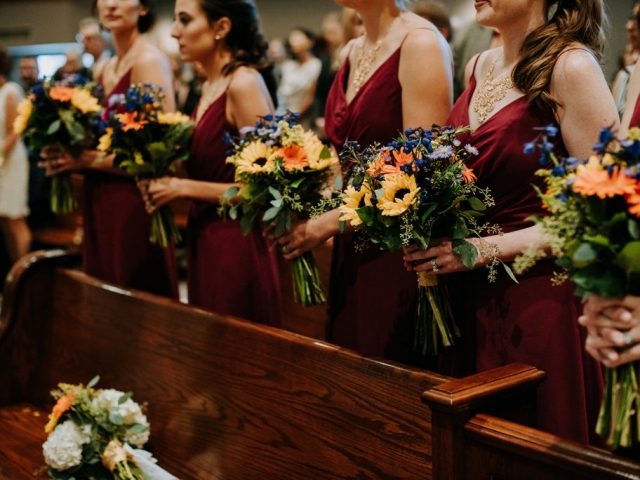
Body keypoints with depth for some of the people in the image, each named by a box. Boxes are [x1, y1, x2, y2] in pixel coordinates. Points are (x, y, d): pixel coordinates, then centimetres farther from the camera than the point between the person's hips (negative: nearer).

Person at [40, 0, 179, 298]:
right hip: (101, 206, 8)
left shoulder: (149, 61, -11)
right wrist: (70, 155, 3)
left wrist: (90, 159, -15)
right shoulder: (104, 70, 13)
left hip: (132, 207, -8)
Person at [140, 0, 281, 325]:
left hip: (236, 245, -8)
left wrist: (184, 188, -14)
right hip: (204, 240, 8)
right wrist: (169, 176, 0)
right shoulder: (210, 87, 10)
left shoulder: (244, 83, -15)